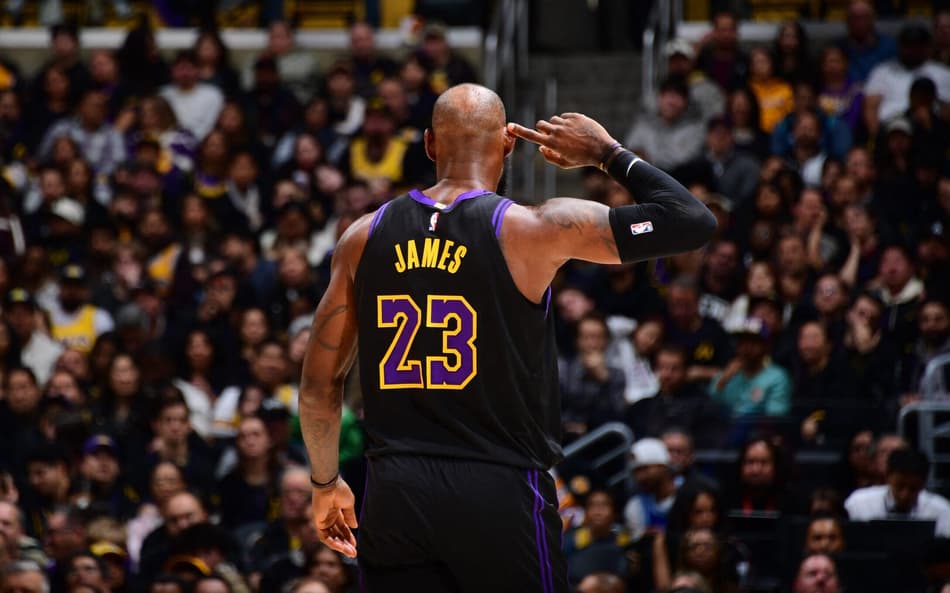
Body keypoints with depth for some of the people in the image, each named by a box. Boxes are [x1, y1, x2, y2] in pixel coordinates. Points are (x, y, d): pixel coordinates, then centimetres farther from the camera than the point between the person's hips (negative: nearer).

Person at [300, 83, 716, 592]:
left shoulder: (364, 237, 6)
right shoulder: (533, 230, -7)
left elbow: (318, 384, 12)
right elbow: (692, 223, -4)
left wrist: (326, 483, 26)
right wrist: (609, 153, 10)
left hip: (394, 494, 4)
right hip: (500, 492, -4)